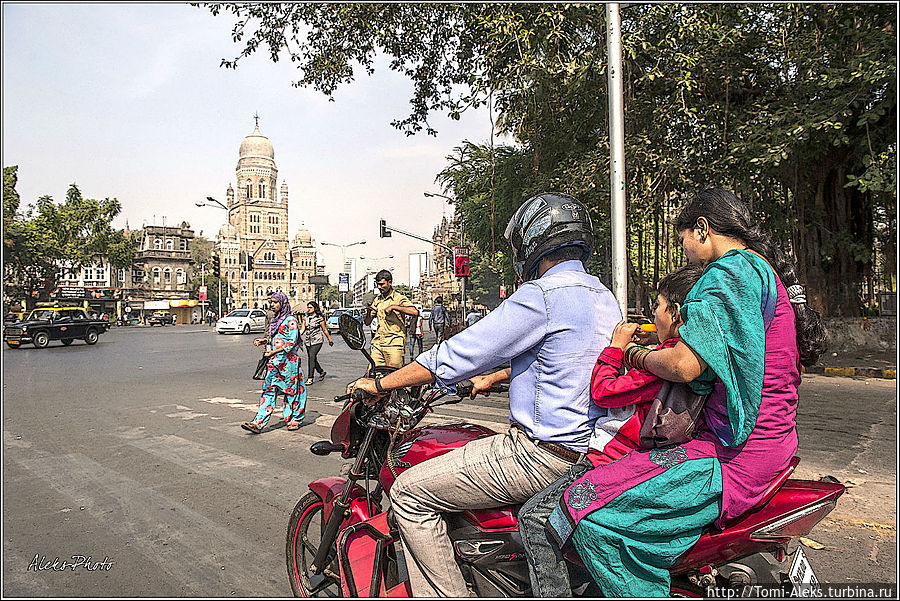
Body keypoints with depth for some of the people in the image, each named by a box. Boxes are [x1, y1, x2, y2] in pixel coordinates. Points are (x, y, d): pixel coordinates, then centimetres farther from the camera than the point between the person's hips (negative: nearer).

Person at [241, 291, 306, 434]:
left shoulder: (290, 320, -9)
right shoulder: (275, 320, 16)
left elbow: (292, 342, -15)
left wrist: (274, 352, -20)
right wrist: (264, 341, 7)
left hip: (288, 361, -7)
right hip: (274, 362, 8)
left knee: (291, 391, 4)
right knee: (268, 391, 2)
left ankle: (295, 419, 19)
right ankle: (258, 423, -2)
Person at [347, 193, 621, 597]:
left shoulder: (543, 295, -19)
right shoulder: (603, 297, 10)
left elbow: (456, 355, -17)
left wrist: (379, 385, -5)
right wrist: (492, 379, 32)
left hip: (543, 454, -10)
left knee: (409, 492, -4)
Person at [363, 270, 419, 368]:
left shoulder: (399, 298, -2)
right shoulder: (377, 300, 17)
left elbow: (415, 312, -19)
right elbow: (367, 322, 19)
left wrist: (393, 307, -21)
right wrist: (368, 311, -2)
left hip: (394, 343, -5)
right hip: (378, 342, 5)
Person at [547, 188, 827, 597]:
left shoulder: (731, 271, -16)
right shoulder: (769, 271, 17)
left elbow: (684, 365, -25)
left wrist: (635, 354, -5)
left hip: (735, 457, -11)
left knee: (587, 509, -16)